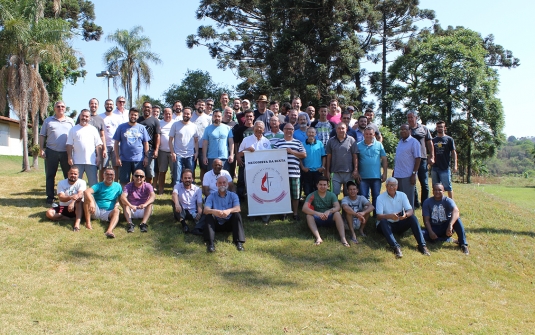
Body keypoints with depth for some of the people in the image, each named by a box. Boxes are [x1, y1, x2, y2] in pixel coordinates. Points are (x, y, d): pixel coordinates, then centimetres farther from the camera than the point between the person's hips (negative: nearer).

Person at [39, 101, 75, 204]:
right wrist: (41, 149, -2)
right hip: (51, 152, 0)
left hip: (67, 152, 0)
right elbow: (42, 136, 8)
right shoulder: (48, 120, 9)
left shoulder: (70, 121, 11)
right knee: (50, 175, 4)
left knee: (69, 176, 5)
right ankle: (50, 197, 12)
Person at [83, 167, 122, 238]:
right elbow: (86, 191, -23)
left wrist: (117, 205, -9)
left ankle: (109, 231, -59)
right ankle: (88, 222, -27)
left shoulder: (118, 186, 6)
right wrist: (91, 202, -43)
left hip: (108, 213, 0)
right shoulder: (99, 186, -4)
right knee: (88, 196, -23)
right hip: (96, 211, 0)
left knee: (117, 211, -33)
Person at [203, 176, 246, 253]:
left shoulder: (233, 195, 5)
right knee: (209, 216, -27)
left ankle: (239, 242, -34)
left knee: (237, 214, -26)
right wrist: (213, 211, -38)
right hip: (216, 224, 0)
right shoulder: (212, 196, 4)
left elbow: (238, 209, -14)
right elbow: (206, 210, -13)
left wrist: (229, 210, -38)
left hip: (229, 223, 0)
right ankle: (210, 243, -40)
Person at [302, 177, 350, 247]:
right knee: (309, 216, -30)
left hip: (329, 219, 1)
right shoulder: (312, 195, -7)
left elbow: (337, 207, -16)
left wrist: (329, 211, -38)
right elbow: (304, 208, -21)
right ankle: (318, 238, -45)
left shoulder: (332, 195, -1)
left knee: (337, 213, -28)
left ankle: (343, 238, -39)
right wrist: (318, 213, -37)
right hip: (317, 220, -1)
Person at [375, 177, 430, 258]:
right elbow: (379, 216, -19)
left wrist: (406, 215, -34)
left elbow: (410, 210, -9)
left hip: (399, 224, 3)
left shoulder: (402, 195, 1)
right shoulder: (380, 198, -9)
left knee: (413, 217, -21)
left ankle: (422, 245, -28)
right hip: (387, 225, -3)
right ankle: (396, 247, -50)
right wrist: (390, 216, -40)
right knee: (383, 221, -35)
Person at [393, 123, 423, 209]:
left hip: (407, 175, -7)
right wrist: (394, 171, 19)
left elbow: (418, 158, -12)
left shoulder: (414, 142, -8)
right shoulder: (400, 142, 14)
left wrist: (414, 174, -16)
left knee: (408, 198, 0)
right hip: (397, 175, 7)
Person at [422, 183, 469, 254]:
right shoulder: (427, 202, -4)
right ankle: (447, 240, -23)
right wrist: (430, 232, -26)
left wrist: (450, 225, -47)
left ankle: (463, 244, -29)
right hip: (434, 228, 1)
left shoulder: (447, 200, -9)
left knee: (456, 218, -30)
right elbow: (426, 219, -8)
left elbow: (456, 211, -31)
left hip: (446, 227, -1)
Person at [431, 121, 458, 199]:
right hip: (435, 167, 4)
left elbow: (453, 152, -2)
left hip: (445, 167, -4)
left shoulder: (449, 139, 1)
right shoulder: (433, 140, 12)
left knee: (447, 186, -3)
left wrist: (455, 165, -11)